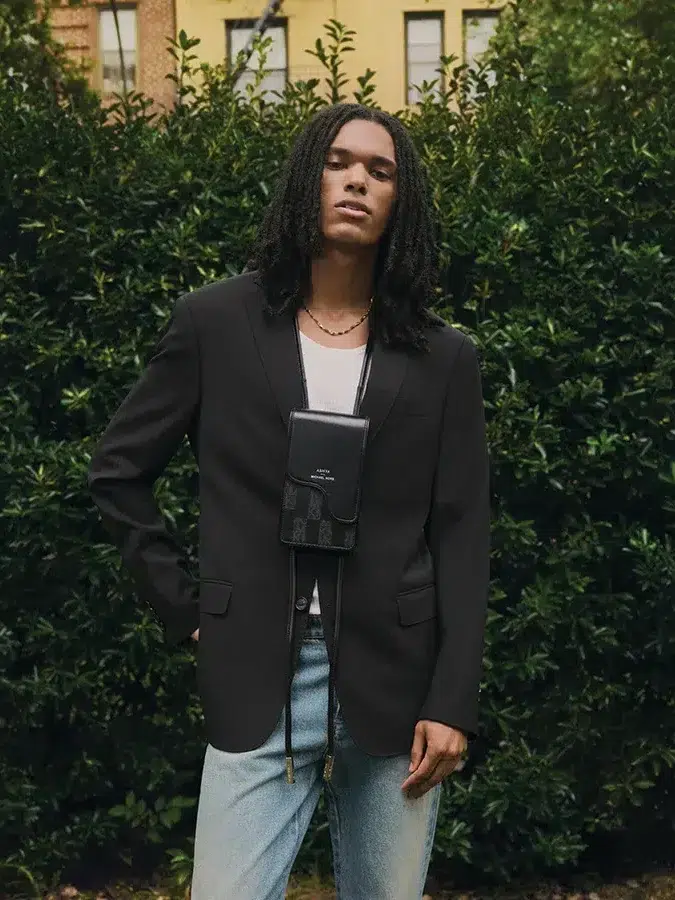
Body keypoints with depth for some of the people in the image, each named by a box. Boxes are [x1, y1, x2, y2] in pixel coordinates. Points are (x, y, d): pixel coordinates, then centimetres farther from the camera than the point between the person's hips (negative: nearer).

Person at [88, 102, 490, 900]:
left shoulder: (442, 357, 5)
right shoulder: (216, 322, 3)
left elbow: (461, 535, 2)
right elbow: (117, 469, 10)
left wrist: (453, 702, -5)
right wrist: (182, 603, 3)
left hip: (395, 688, 1)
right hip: (257, 687, -1)